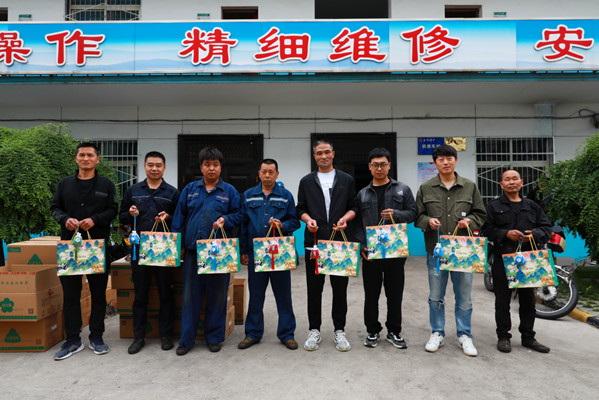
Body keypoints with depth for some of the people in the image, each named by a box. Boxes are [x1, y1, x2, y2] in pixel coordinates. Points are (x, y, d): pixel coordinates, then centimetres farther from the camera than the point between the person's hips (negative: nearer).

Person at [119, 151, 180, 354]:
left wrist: (168, 218, -14)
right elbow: (122, 216, 14)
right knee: (140, 295, 8)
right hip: (139, 249, 1)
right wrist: (131, 215, -7)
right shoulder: (133, 191, 11)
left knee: (166, 294, 5)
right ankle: (139, 336, 20)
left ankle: (165, 334, 18)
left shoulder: (172, 192, 6)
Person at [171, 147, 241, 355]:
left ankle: (214, 337, 21)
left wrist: (225, 220, -13)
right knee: (190, 294, 6)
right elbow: (179, 217, 10)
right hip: (192, 250, 1)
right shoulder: (190, 189, 11)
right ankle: (186, 339, 18)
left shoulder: (229, 191, 6)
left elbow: (238, 215, 8)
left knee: (218, 294, 6)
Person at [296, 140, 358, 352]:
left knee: (340, 286, 4)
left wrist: (345, 218, -12)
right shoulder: (306, 181, 11)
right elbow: (300, 209, 10)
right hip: (314, 240, 1)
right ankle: (314, 330, 19)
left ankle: (339, 330, 18)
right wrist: (308, 219, -10)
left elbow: (353, 207, 8)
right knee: (314, 287, 6)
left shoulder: (346, 180, 10)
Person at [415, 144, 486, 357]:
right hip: (435, 249, 0)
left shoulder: (470, 187, 8)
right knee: (436, 297, 8)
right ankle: (437, 334, 23)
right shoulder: (426, 188, 6)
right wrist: (427, 221, -13)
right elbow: (417, 215, 8)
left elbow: (480, 214, 11)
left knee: (464, 296, 7)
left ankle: (464, 336, 22)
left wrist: (469, 221, -9)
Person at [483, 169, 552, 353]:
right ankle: (503, 337, 15)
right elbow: (487, 229, -3)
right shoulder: (493, 206, 3)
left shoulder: (533, 206, 14)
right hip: (503, 260, -3)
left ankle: (528, 337, 25)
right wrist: (506, 234, -18)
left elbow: (546, 228, 10)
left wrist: (535, 234, -10)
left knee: (528, 300, 11)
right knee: (502, 301, 4)